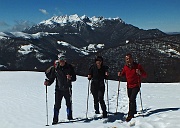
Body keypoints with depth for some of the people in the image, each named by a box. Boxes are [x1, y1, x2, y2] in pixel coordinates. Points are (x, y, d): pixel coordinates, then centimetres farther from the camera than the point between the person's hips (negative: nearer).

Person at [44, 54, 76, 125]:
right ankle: (55, 119, 2)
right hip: (58, 89, -1)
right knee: (57, 105, -6)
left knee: (69, 103, 13)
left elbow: (74, 78, -1)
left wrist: (70, 78, -21)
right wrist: (48, 82, -13)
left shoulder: (69, 67, -1)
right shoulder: (55, 68, -2)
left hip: (67, 89, 1)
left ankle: (69, 116, 30)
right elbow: (52, 78, 5)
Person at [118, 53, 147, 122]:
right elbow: (123, 73, 19)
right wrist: (120, 74, -4)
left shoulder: (138, 66, -12)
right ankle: (134, 111, 38)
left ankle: (130, 115, -16)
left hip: (136, 86, -5)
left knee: (132, 99, -19)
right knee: (131, 100, 17)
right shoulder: (125, 67, 1)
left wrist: (140, 73, -30)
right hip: (129, 86, 5)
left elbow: (145, 75, -10)